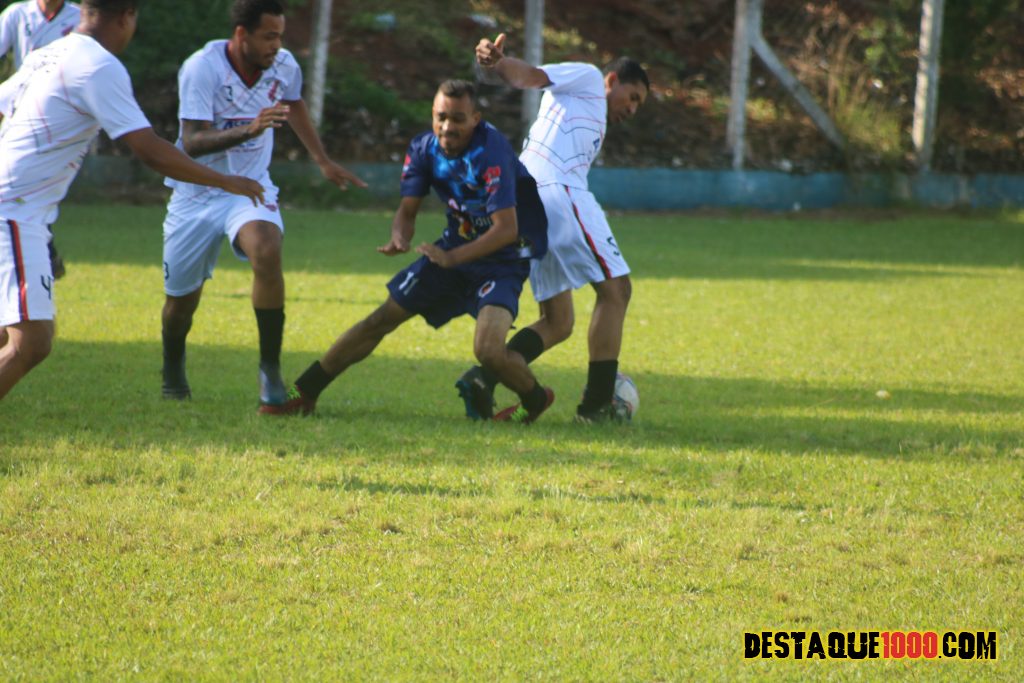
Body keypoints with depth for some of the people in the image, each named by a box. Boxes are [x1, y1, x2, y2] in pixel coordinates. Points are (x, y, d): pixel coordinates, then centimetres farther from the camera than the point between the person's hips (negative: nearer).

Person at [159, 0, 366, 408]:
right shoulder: (201, 69, -20)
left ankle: (270, 368, -21)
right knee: (181, 299, 7)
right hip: (196, 194, -2)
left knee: (267, 253, -31)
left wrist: (323, 162, 27)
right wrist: (249, 130, -42)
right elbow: (193, 142, -28)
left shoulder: (284, 68, -5)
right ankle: (173, 372, 40)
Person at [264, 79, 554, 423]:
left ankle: (536, 399, 5)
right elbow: (407, 210, 1)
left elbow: (507, 228, -29)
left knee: (488, 350, -26)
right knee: (382, 320, 6)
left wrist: (450, 258, -36)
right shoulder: (424, 148, -6)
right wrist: (399, 238, -23)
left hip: (501, 258, -6)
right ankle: (304, 393, 16)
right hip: (456, 245, 6)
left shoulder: (490, 152, -27)